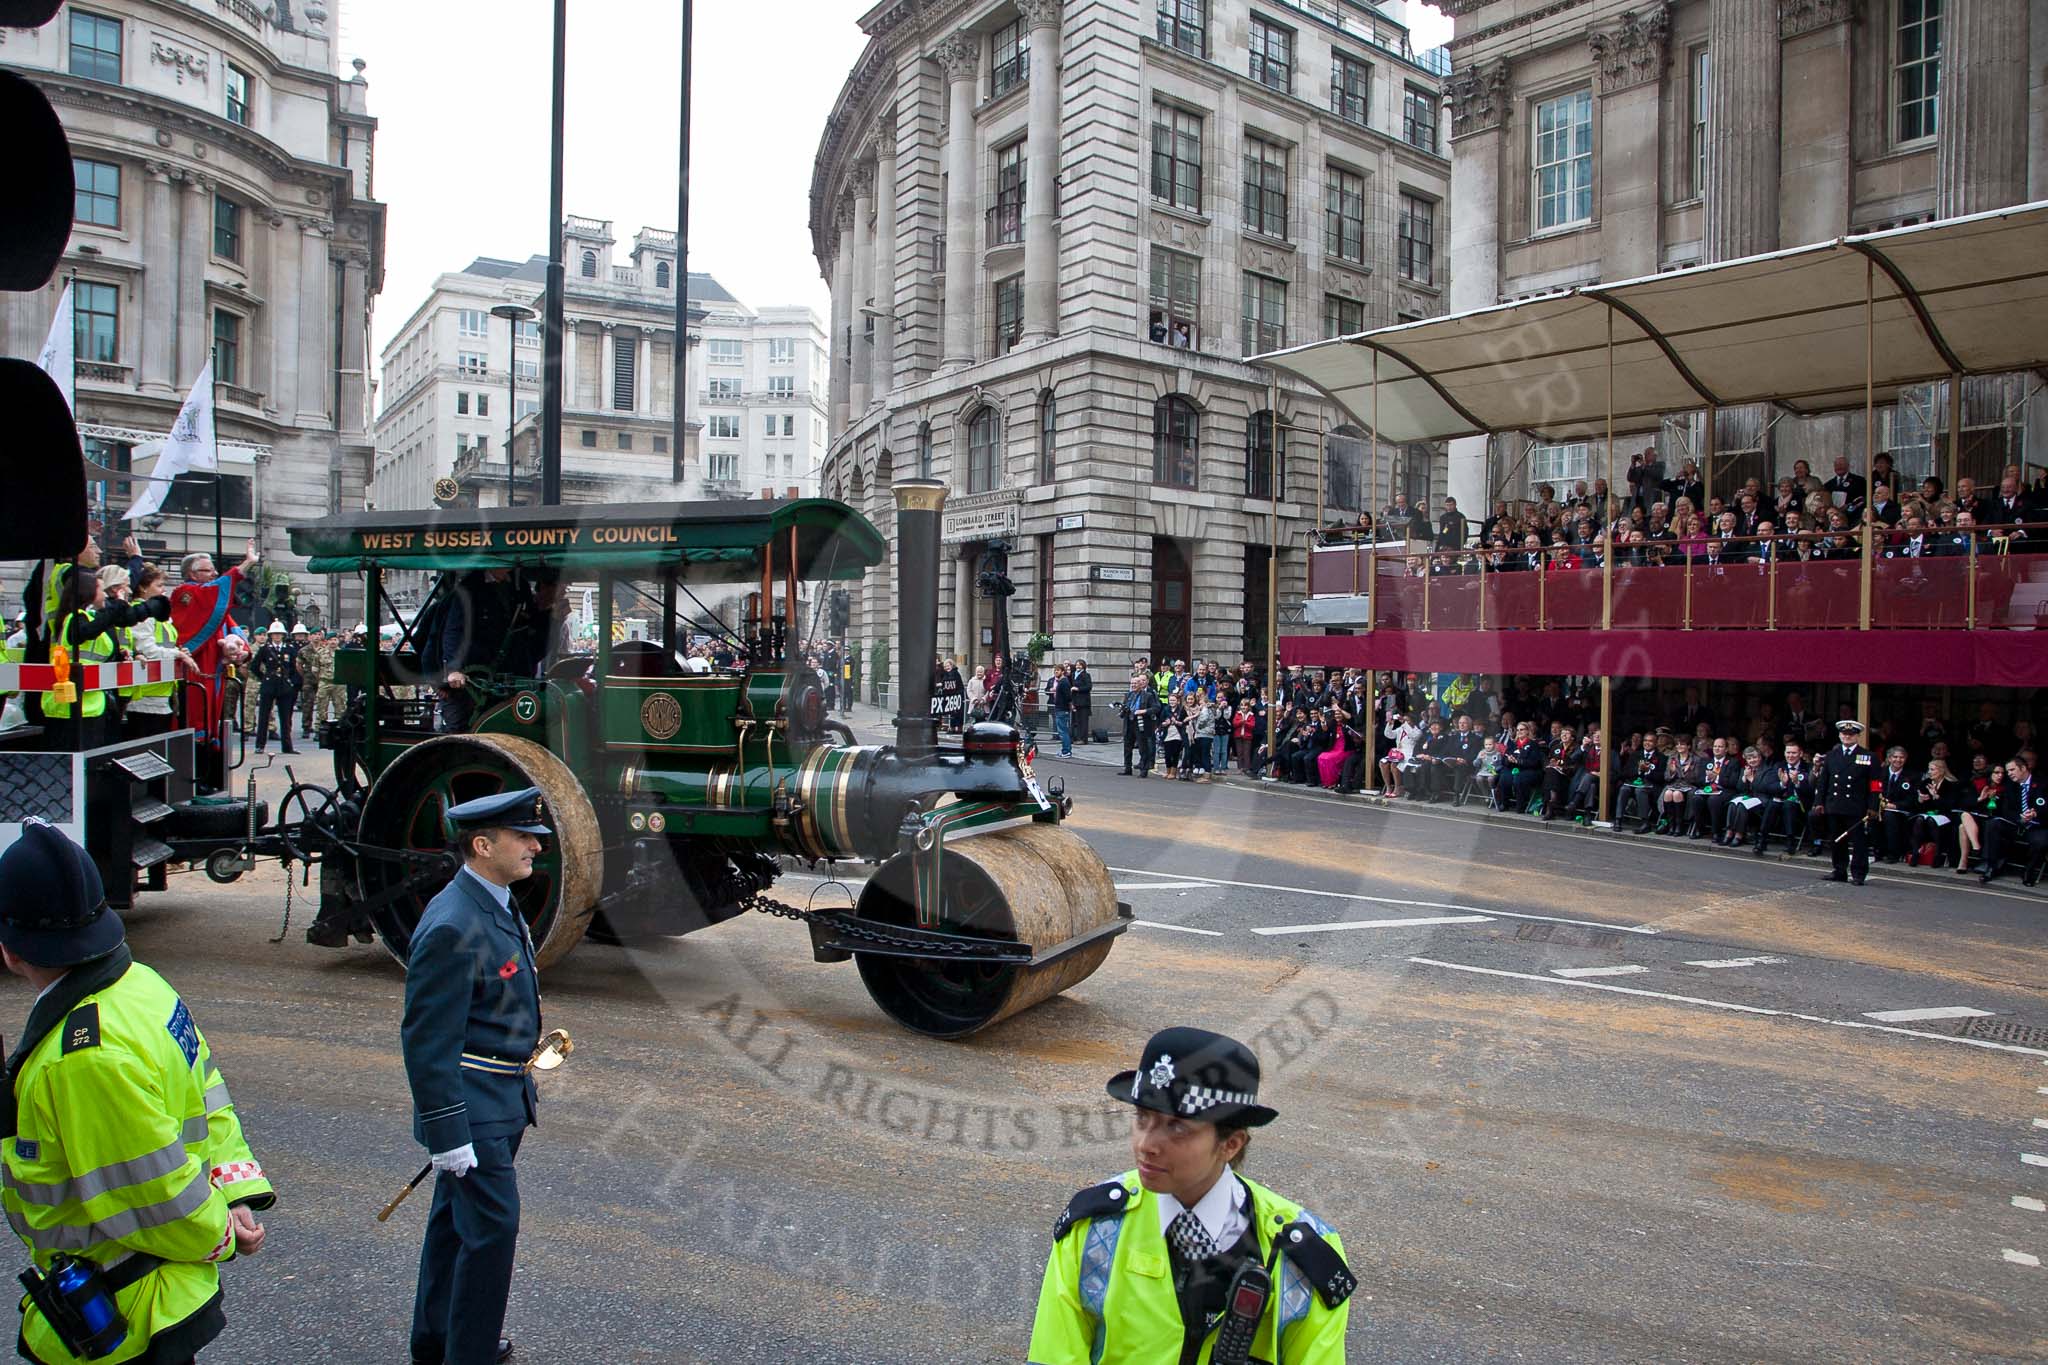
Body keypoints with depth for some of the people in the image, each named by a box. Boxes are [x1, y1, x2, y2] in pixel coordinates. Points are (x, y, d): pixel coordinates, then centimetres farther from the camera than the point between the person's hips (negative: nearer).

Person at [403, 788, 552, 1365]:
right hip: (474, 1110, -10)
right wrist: (449, 1136, -21)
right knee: (492, 1225, -3)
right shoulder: (451, 928, -24)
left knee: (456, 1220, 21)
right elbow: (426, 1042, -23)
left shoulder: (498, 906, 7)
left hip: (503, 1098, 10)